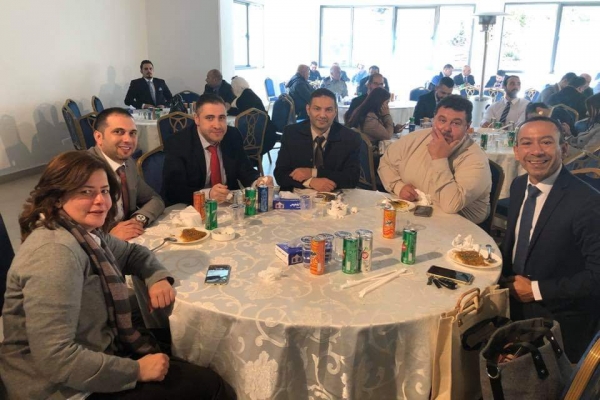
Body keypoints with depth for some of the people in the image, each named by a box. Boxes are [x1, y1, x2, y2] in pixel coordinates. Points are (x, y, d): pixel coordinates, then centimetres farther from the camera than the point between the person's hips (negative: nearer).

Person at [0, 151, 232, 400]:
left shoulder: (86, 234, 2)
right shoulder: (57, 252, -27)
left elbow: (131, 253, 19)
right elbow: (54, 357, -31)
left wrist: (158, 278, -4)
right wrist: (136, 370, -22)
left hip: (98, 355, 9)